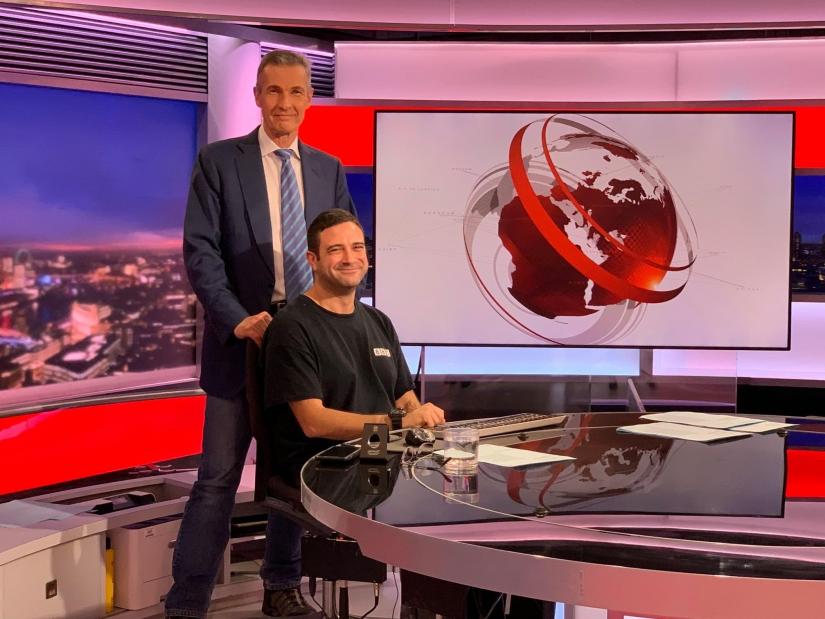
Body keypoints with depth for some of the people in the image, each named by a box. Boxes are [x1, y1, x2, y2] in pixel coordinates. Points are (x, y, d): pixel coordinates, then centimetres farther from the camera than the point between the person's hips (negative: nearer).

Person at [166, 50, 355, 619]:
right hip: (243, 338, -4)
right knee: (218, 478, -2)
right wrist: (237, 319, -18)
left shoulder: (329, 169, 11)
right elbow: (200, 251, -7)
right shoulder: (219, 161, -1)